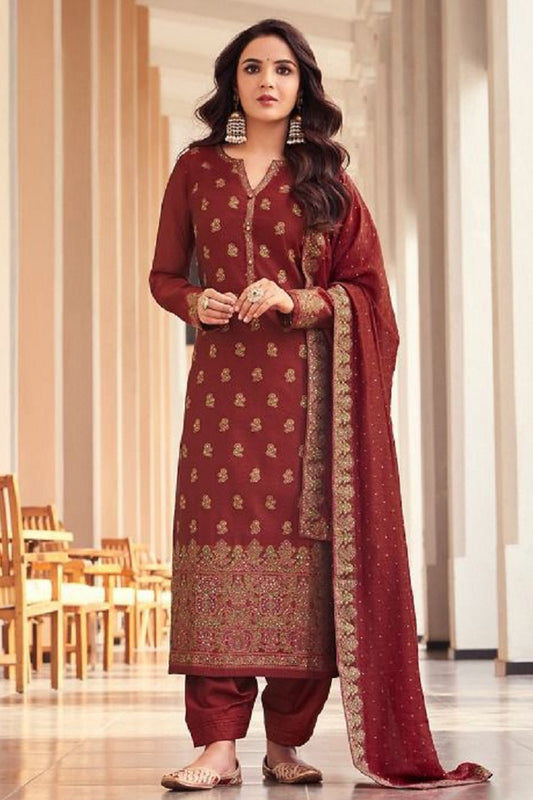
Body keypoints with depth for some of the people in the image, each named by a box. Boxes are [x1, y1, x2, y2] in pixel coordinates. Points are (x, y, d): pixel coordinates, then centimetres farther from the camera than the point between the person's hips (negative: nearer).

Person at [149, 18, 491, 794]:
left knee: (302, 550, -5)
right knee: (220, 545, -9)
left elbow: (367, 288, 6)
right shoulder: (196, 169, 13)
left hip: (305, 389, 0)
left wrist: (295, 302, -11)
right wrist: (196, 301, -6)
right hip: (223, 382, 1)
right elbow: (164, 273, 16)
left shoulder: (327, 176, 10)